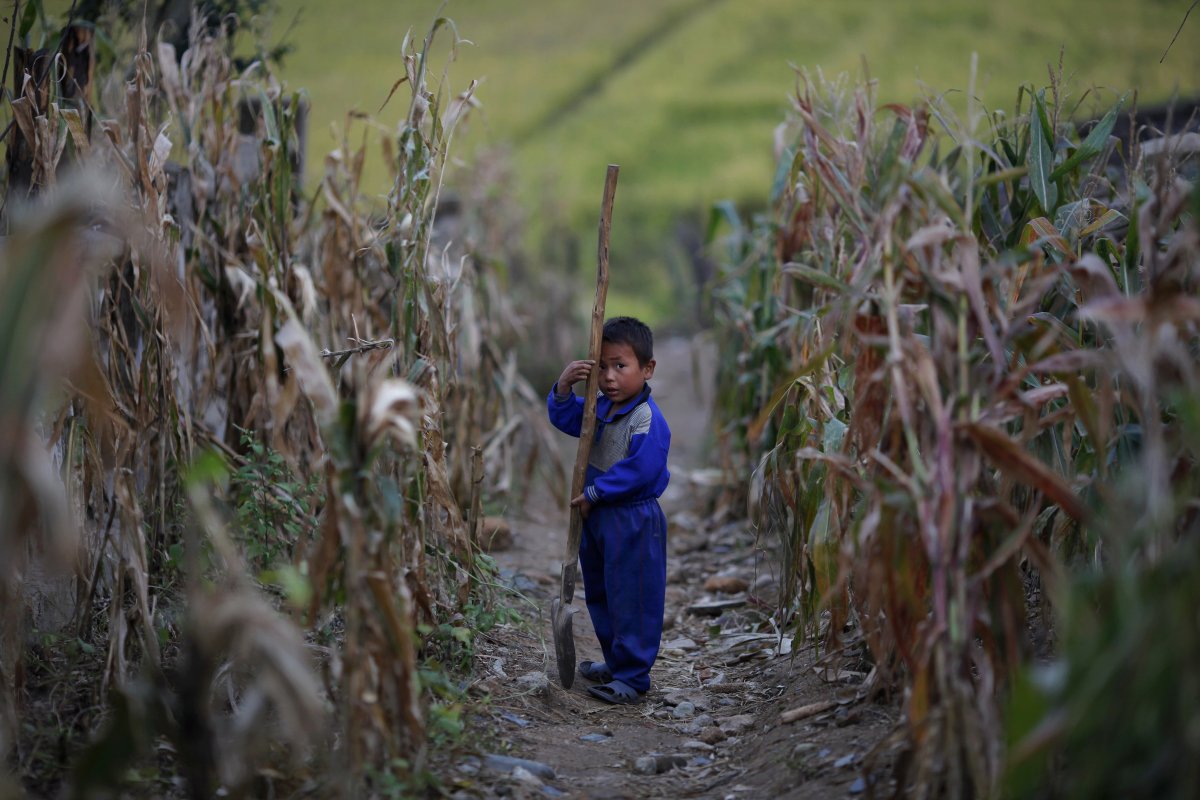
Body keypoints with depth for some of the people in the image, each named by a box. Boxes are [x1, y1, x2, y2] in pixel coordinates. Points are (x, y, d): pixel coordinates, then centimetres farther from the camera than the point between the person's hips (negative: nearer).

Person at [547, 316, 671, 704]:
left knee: (632, 599, -2)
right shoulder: (599, 407, 5)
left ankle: (632, 677, 5)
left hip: (633, 522, -10)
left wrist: (594, 493, -18)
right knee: (600, 595, 19)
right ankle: (616, 662, 33)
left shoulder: (647, 419, -22)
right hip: (596, 515, 10)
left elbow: (639, 471, -27)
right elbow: (565, 418, 13)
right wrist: (564, 387, -8)